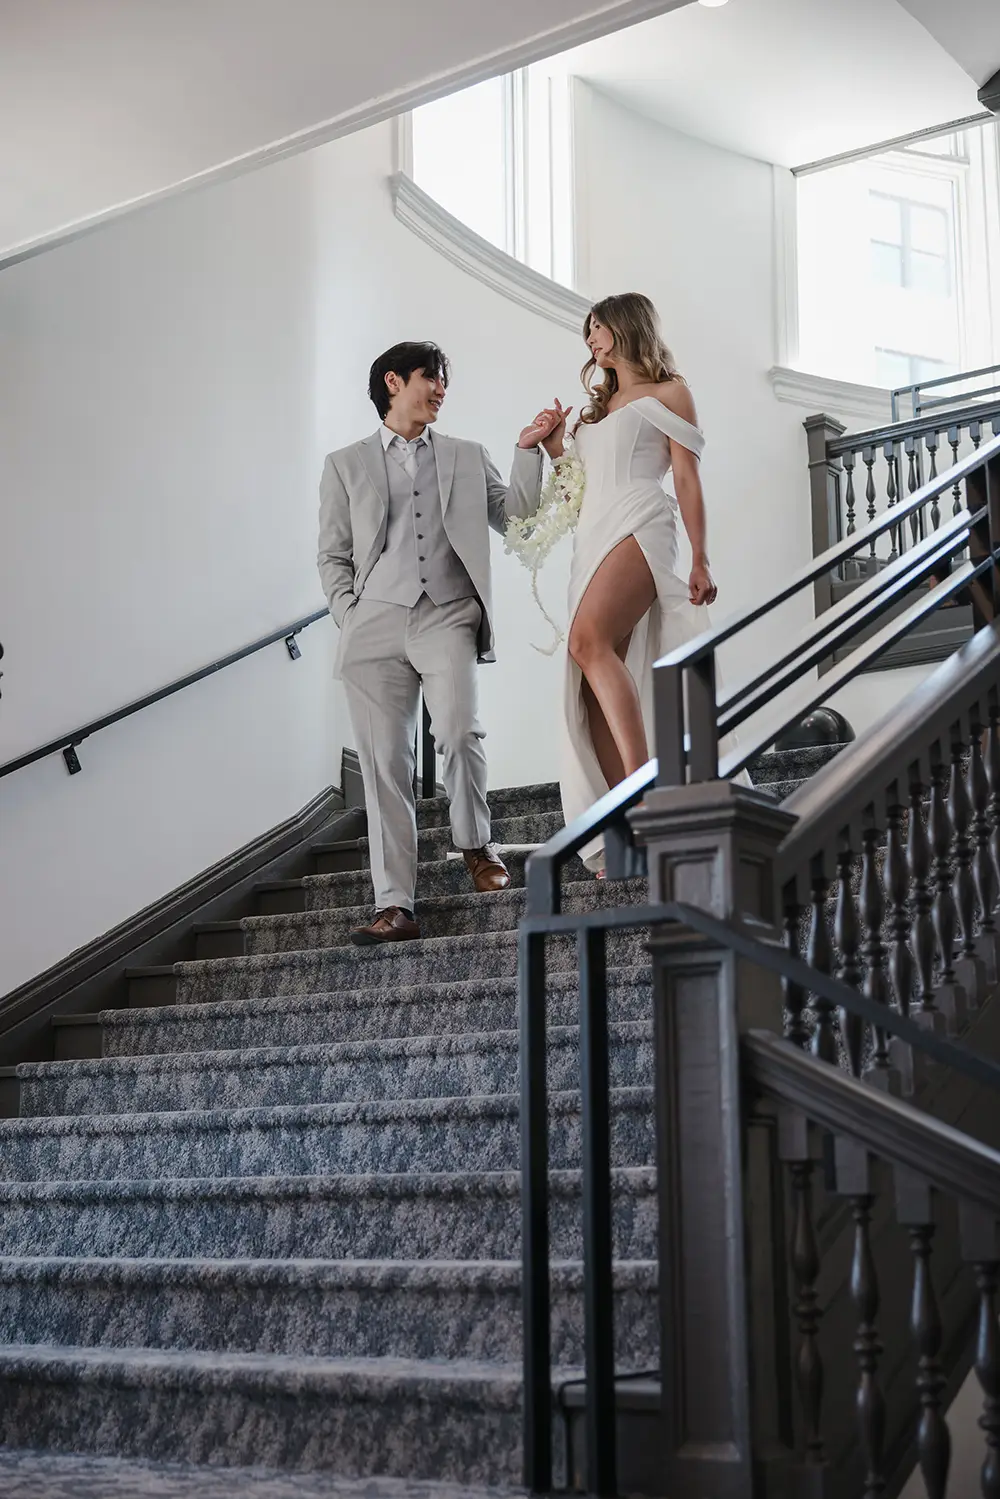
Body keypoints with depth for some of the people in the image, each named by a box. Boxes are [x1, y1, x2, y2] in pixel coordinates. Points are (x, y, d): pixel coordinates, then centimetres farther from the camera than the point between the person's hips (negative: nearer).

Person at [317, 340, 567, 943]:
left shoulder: (467, 458, 21)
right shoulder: (347, 465, 16)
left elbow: (514, 509, 11)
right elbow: (333, 556, 14)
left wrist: (530, 449, 3)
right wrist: (350, 616, 0)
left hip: (448, 618, 0)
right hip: (376, 624, 0)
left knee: (459, 732, -23)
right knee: (385, 762, -4)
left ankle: (476, 843, 4)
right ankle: (396, 906, -3)